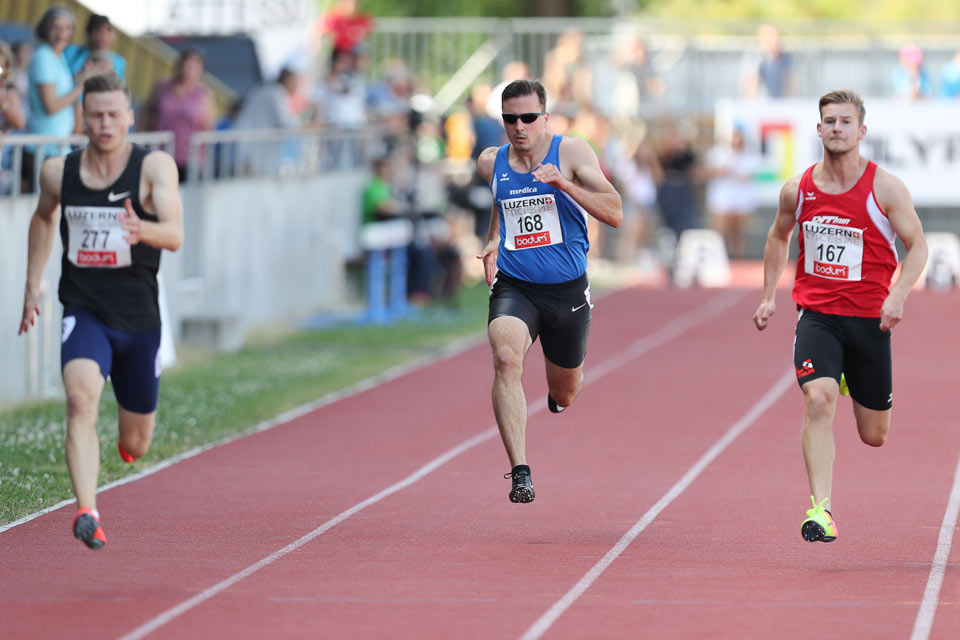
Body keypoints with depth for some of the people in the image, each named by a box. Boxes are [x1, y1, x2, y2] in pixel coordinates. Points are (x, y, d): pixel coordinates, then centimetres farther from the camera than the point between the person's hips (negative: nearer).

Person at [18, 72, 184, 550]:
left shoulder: (154, 167, -8)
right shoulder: (58, 172, 0)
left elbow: (175, 235, -22)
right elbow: (43, 217, 22)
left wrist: (144, 230, -44)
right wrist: (32, 286, 20)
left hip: (139, 318, 0)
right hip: (84, 313, 0)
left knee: (135, 445, 12)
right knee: (80, 399, -30)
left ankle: (128, 433, 51)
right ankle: (87, 512, -36)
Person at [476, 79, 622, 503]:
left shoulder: (571, 153, -7)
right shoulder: (491, 163, 3)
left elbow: (615, 215, -15)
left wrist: (565, 184, -27)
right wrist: (493, 240, 12)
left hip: (566, 290, 0)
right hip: (513, 288, 1)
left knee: (563, 396, 15)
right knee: (506, 360, -31)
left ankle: (573, 363, 56)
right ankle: (519, 472, -33)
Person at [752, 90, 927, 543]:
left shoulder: (885, 188, -7)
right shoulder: (798, 190, 1)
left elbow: (917, 246, -2)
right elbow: (779, 237, 20)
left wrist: (898, 294, -19)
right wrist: (768, 295, 13)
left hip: (869, 318, 0)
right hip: (816, 314, 0)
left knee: (874, 435, 11)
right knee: (818, 400, -25)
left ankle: (855, 381, 48)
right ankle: (821, 509, -25)